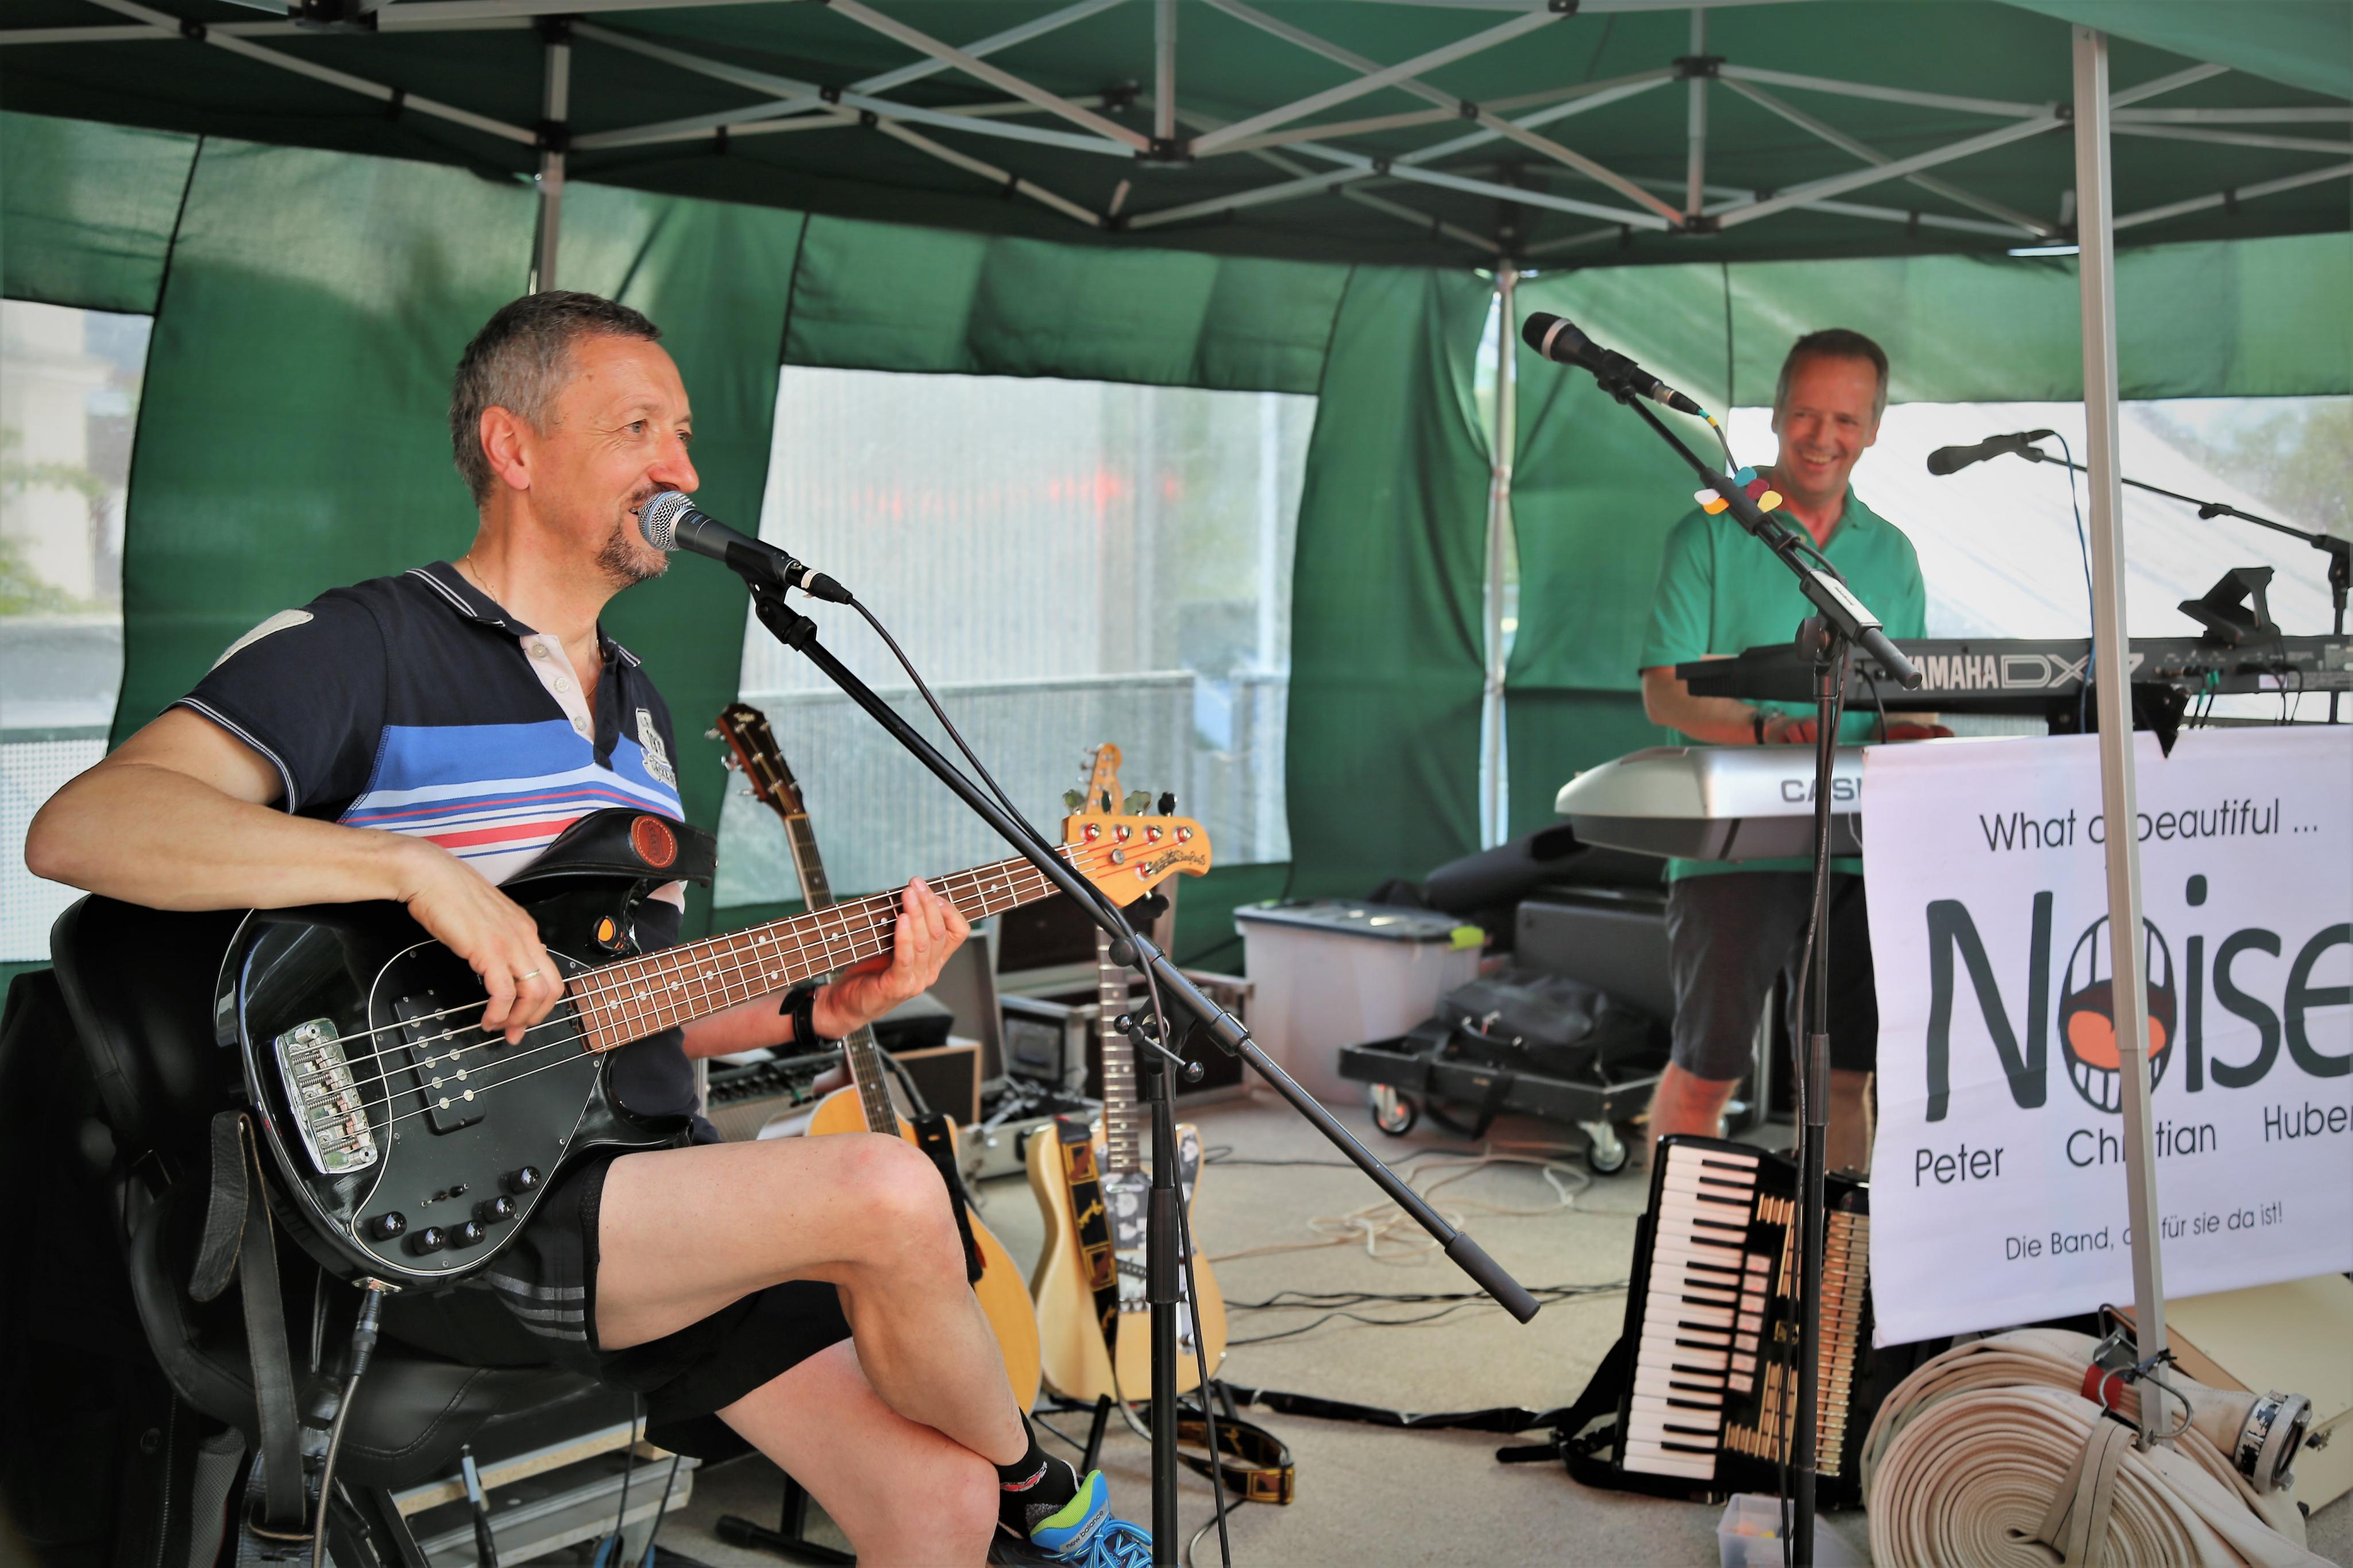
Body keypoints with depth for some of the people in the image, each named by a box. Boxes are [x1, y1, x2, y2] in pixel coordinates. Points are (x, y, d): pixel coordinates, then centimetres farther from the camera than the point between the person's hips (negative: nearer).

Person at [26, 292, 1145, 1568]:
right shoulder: (362, 649, -5)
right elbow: (78, 828, -20)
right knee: (887, 1193, -26)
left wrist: (815, 1011, 2)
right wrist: (419, 866, -28)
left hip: (650, 1174, 7)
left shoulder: (635, 708, 20)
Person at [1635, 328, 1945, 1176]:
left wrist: (1912, 728, -7)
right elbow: (1665, 690, -8)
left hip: (1859, 847, 4)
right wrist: (1763, 727, -25)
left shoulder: (1892, 555, 14)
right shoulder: (1711, 535, -1)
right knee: (1705, 1070, 0)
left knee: (1845, 1074, 9)